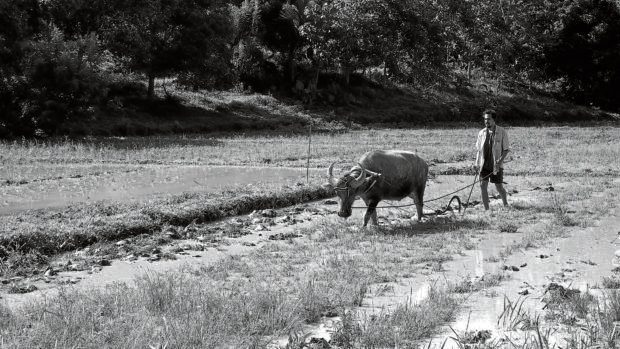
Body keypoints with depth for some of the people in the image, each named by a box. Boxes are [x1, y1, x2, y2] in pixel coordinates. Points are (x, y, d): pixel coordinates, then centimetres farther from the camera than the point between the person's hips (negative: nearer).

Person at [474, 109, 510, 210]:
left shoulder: (502, 132, -5)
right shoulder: (482, 133, 6)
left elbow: (506, 149, -3)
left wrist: (500, 160, -18)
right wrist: (477, 163, 3)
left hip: (496, 165, -3)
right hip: (484, 164, 3)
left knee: (499, 187, 4)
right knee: (483, 185, -7)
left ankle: (505, 203, 33)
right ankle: (486, 209, 1)